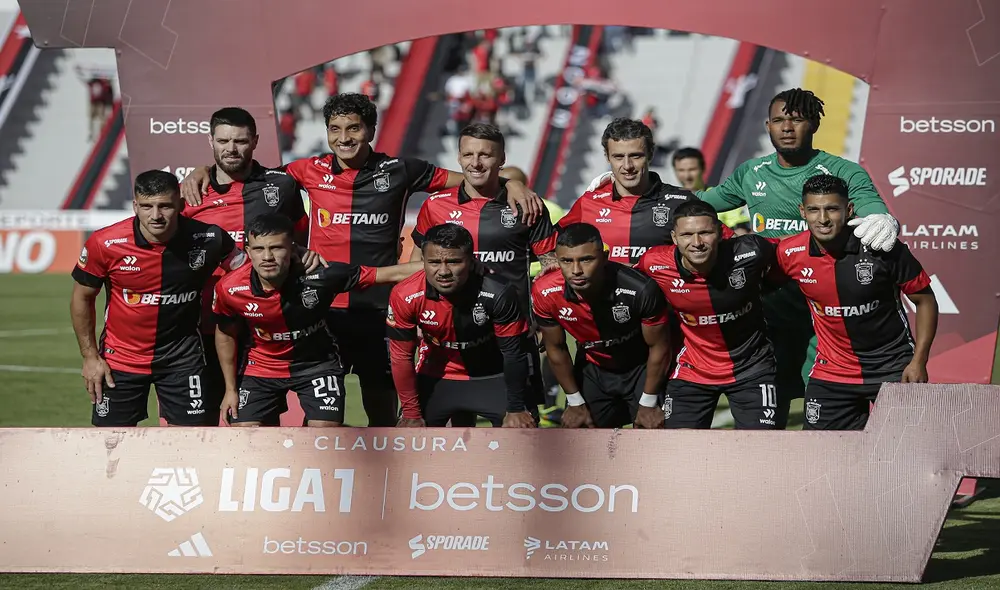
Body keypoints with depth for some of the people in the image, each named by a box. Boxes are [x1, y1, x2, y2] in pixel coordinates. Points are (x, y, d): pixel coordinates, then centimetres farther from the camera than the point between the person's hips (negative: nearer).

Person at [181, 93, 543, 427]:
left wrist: (510, 184, -9)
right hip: (324, 308, 0)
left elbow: (470, 179, 7)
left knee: (382, 408, 9)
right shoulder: (313, 171, 2)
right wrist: (201, 172, -3)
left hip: (379, 309, 0)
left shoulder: (398, 171, 0)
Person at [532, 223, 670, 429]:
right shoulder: (546, 293, -27)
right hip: (592, 370, 3)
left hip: (641, 369, -3)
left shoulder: (641, 290, -36)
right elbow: (556, 348, -8)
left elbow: (658, 347, -18)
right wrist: (575, 402, -1)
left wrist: (648, 404, -10)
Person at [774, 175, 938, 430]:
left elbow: (925, 301, -8)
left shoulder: (882, 248, -18)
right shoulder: (790, 254, -11)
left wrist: (919, 362, -13)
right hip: (831, 371, 3)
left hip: (893, 367, -3)